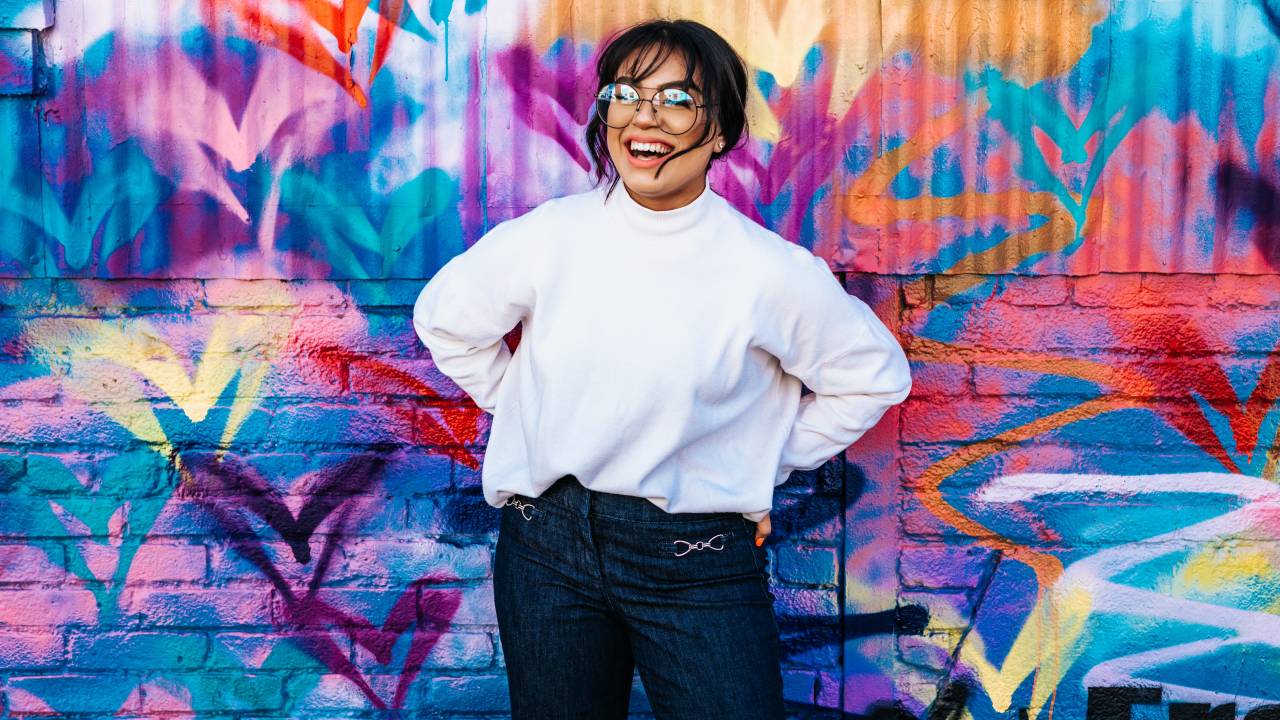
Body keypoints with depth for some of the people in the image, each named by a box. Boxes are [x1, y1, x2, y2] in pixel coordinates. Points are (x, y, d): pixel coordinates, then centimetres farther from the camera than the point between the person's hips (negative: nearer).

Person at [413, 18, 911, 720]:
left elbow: (874, 375, 4)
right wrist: (520, 409, 10)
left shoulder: (770, 272, -11)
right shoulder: (548, 237, -5)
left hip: (698, 561, -2)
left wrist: (767, 463, 2)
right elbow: (445, 319, 12)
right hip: (548, 543, 2)